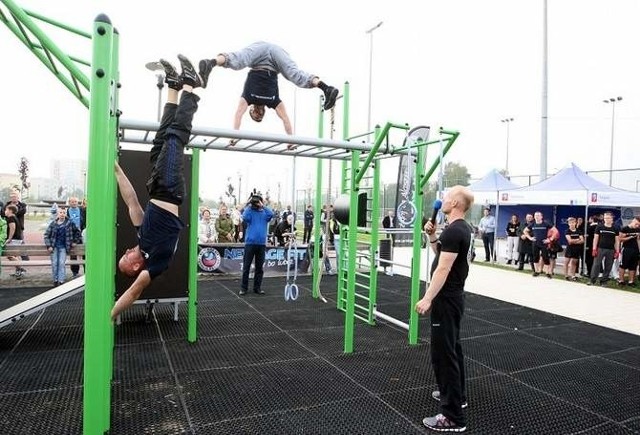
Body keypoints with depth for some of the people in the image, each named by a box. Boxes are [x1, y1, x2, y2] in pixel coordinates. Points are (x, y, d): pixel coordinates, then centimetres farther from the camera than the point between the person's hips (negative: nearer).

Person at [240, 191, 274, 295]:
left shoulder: (264, 212, 6)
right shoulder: (249, 211, 3)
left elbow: (271, 214, -14)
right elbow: (245, 218, -16)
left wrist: (262, 205, -9)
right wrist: (249, 205, -9)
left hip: (261, 243, 2)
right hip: (250, 243, -2)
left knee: (259, 267, 9)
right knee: (246, 267, 3)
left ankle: (257, 287, 19)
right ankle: (244, 288, 11)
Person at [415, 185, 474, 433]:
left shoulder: (453, 231, -22)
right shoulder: (463, 229, 12)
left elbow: (443, 269, -26)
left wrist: (428, 298, -25)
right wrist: (432, 236, 10)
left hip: (446, 298, -11)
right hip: (454, 296, 11)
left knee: (443, 353, -6)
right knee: (452, 347, 23)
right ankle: (456, 394, 40)